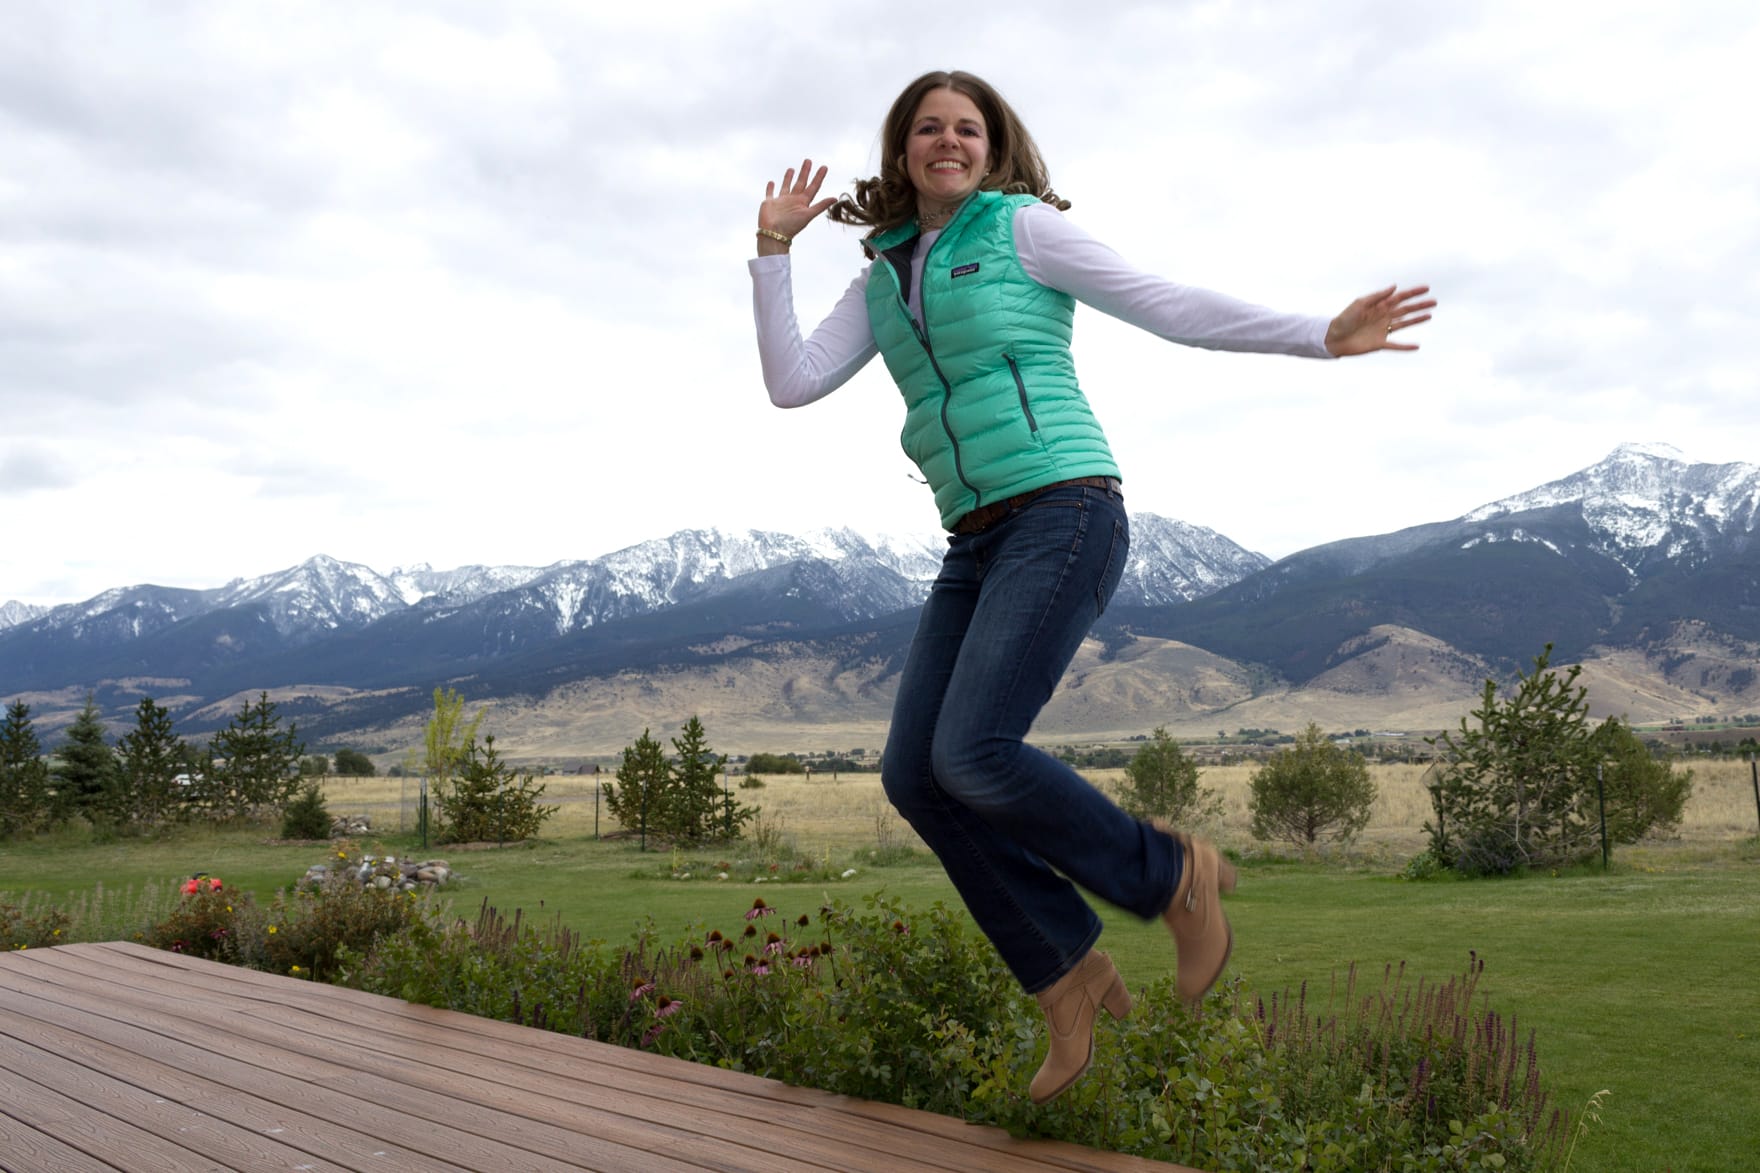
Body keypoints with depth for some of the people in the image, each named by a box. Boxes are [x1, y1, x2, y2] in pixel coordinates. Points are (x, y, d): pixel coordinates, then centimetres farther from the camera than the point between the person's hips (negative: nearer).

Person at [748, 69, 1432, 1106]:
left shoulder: (1025, 226, 3)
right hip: (979, 547, 7)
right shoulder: (886, 281, 20)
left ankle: (1171, 874, 0)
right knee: (916, 778, -6)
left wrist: (1322, 338, -9)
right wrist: (774, 247, 7)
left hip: (1064, 515, -7)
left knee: (971, 757, -22)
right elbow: (791, 383, 8)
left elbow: (1172, 308, -1)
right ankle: (1067, 971, 7)